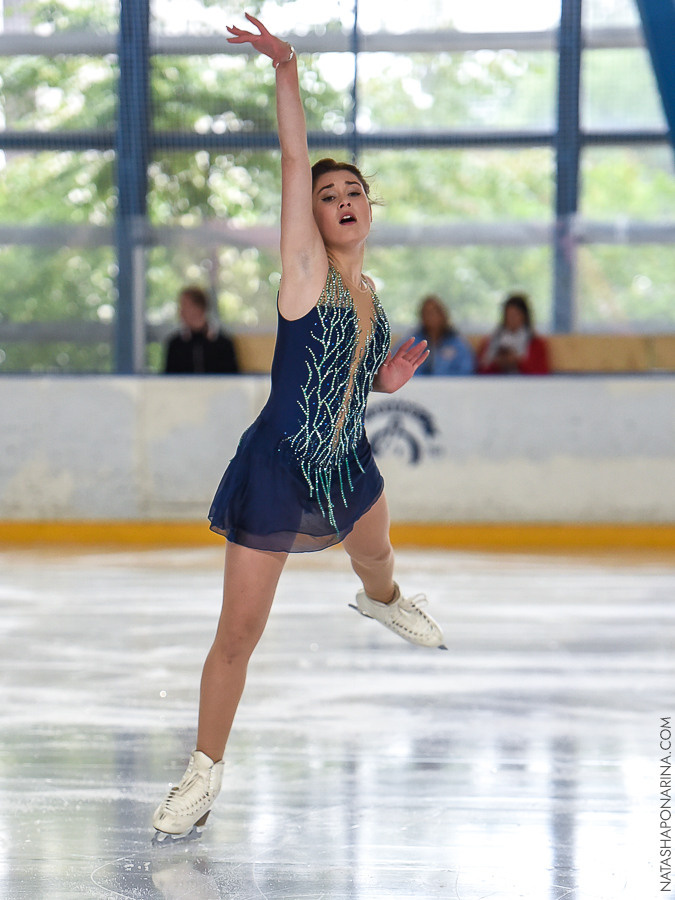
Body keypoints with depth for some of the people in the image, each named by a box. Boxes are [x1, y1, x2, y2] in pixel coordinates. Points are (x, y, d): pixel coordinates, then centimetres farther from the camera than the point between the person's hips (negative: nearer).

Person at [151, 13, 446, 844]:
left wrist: (389, 379, 0)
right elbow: (295, 162, -24)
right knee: (238, 633, -4)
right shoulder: (305, 269, -13)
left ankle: (382, 602, 71)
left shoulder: (367, 295, 7)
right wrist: (287, 72, -34)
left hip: (346, 463, 7)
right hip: (276, 470, -7)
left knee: (376, 556, 34)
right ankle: (205, 772, 9)